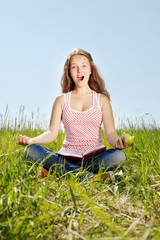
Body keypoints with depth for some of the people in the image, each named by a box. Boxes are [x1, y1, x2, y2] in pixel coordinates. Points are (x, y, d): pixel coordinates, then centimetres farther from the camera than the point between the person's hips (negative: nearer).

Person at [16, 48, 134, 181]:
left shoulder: (102, 100, 9)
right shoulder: (62, 100, 12)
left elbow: (110, 133, 0)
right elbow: (52, 133, 4)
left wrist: (117, 142, -24)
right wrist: (31, 140, -15)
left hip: (94, 157, 0)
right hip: (67, 157, 1)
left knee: (118, 156, -32)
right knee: (30, 150, -24)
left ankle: (56, 170, -28)